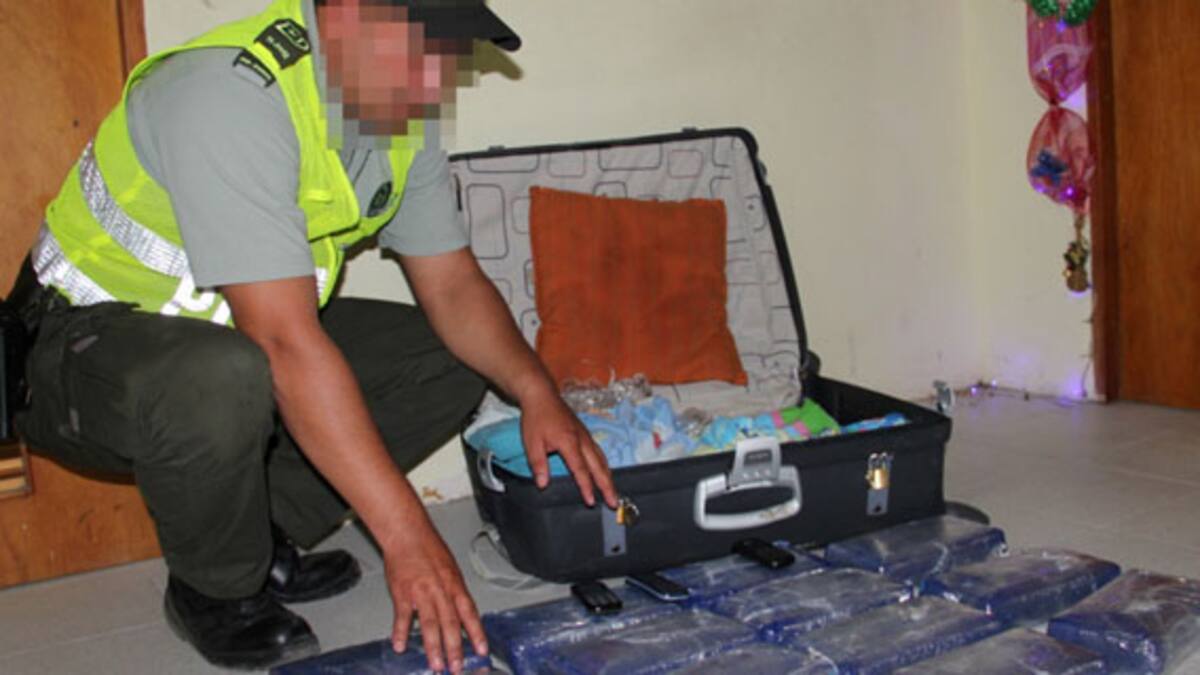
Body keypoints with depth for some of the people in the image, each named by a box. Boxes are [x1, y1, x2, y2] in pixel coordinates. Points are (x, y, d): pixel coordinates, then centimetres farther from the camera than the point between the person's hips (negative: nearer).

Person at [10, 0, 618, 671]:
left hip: (234, 332, 8)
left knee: (450, 361, 0)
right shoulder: (234, 96, -31)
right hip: (88, 337, -7)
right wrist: (406, 534, -37)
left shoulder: (402, 113, -5)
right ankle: (217, 592, -7)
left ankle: (263, 538, 5)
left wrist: (537, 392, -19)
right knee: (222, 379, -39)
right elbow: (286, 343, -37)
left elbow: (453, 283, -1)